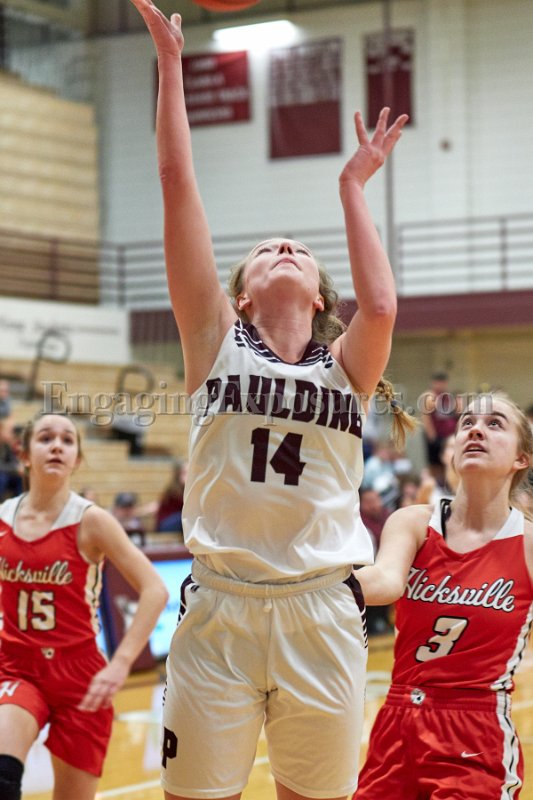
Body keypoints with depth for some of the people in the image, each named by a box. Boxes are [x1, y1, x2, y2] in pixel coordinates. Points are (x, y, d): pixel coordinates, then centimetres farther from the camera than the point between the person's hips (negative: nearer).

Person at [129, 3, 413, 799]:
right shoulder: (217, 340, 6)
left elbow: (380, 306, -15)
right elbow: (178, 186, 0)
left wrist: (352, 188, -3)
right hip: (218, 611, -1)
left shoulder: (347, 363, 8)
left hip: (322, 616, 1)